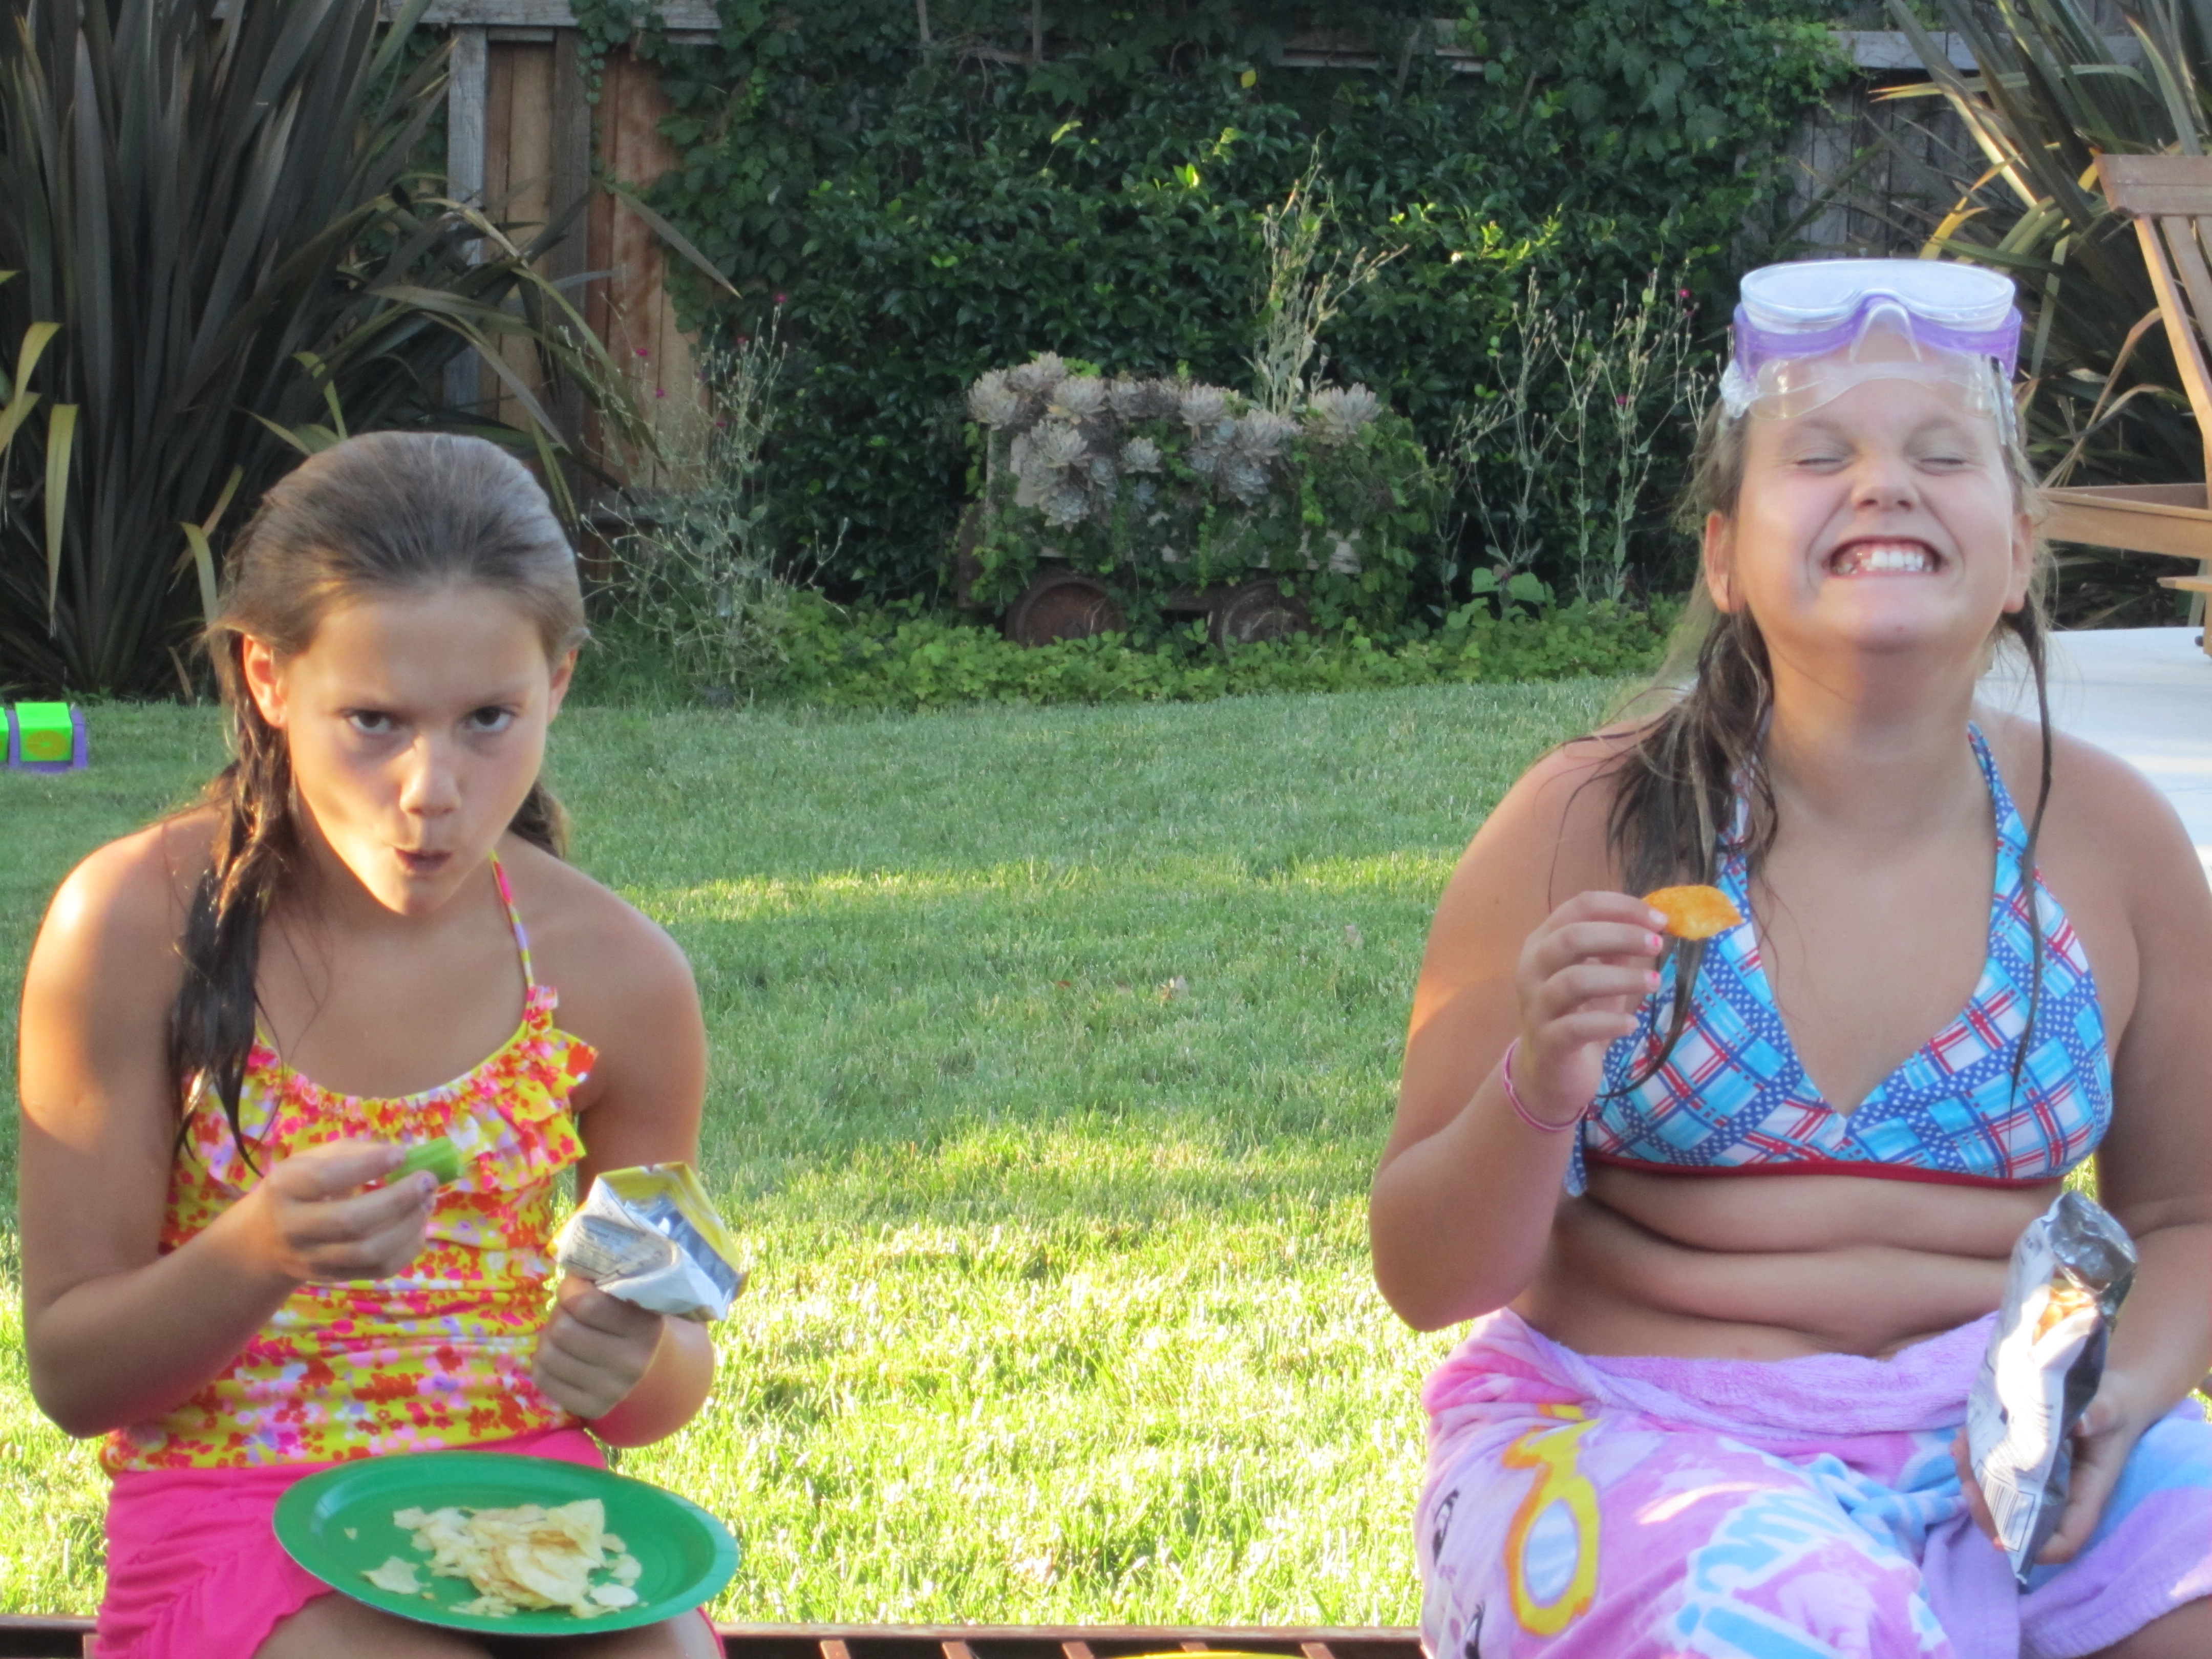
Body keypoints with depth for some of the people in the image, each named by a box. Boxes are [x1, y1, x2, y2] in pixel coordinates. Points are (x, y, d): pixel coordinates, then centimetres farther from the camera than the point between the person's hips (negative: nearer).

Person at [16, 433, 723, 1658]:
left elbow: (671, 1387, 13)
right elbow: (69, 1376, -5)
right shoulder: (139, 925, -9)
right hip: (233, 1511, -3)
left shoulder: (616, 974, -2)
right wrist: (263, 1253, -24)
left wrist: (638, 1358, -11)